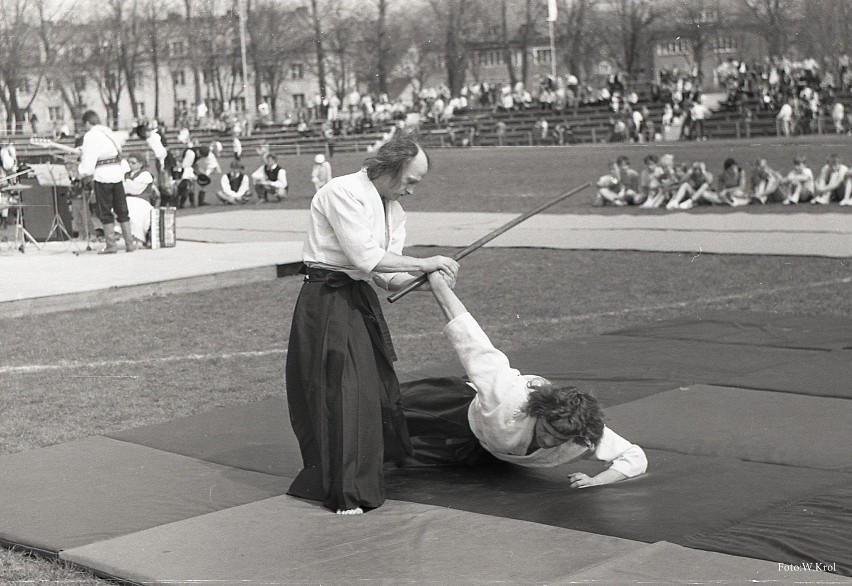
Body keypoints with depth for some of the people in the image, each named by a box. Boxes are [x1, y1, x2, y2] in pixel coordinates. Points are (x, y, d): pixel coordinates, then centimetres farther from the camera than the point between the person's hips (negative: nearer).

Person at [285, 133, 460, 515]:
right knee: (340, 390, -12)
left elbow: (388, 277, 8)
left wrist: (428, 276, -11)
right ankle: (343, 492, -7)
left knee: (377, 383, 12)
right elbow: (364, 255, -23)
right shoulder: (343, 192, -16)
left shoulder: (393, 210, 11)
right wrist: (422, 264, -19)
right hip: (326, 301, -9)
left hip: (361, 298, 9)